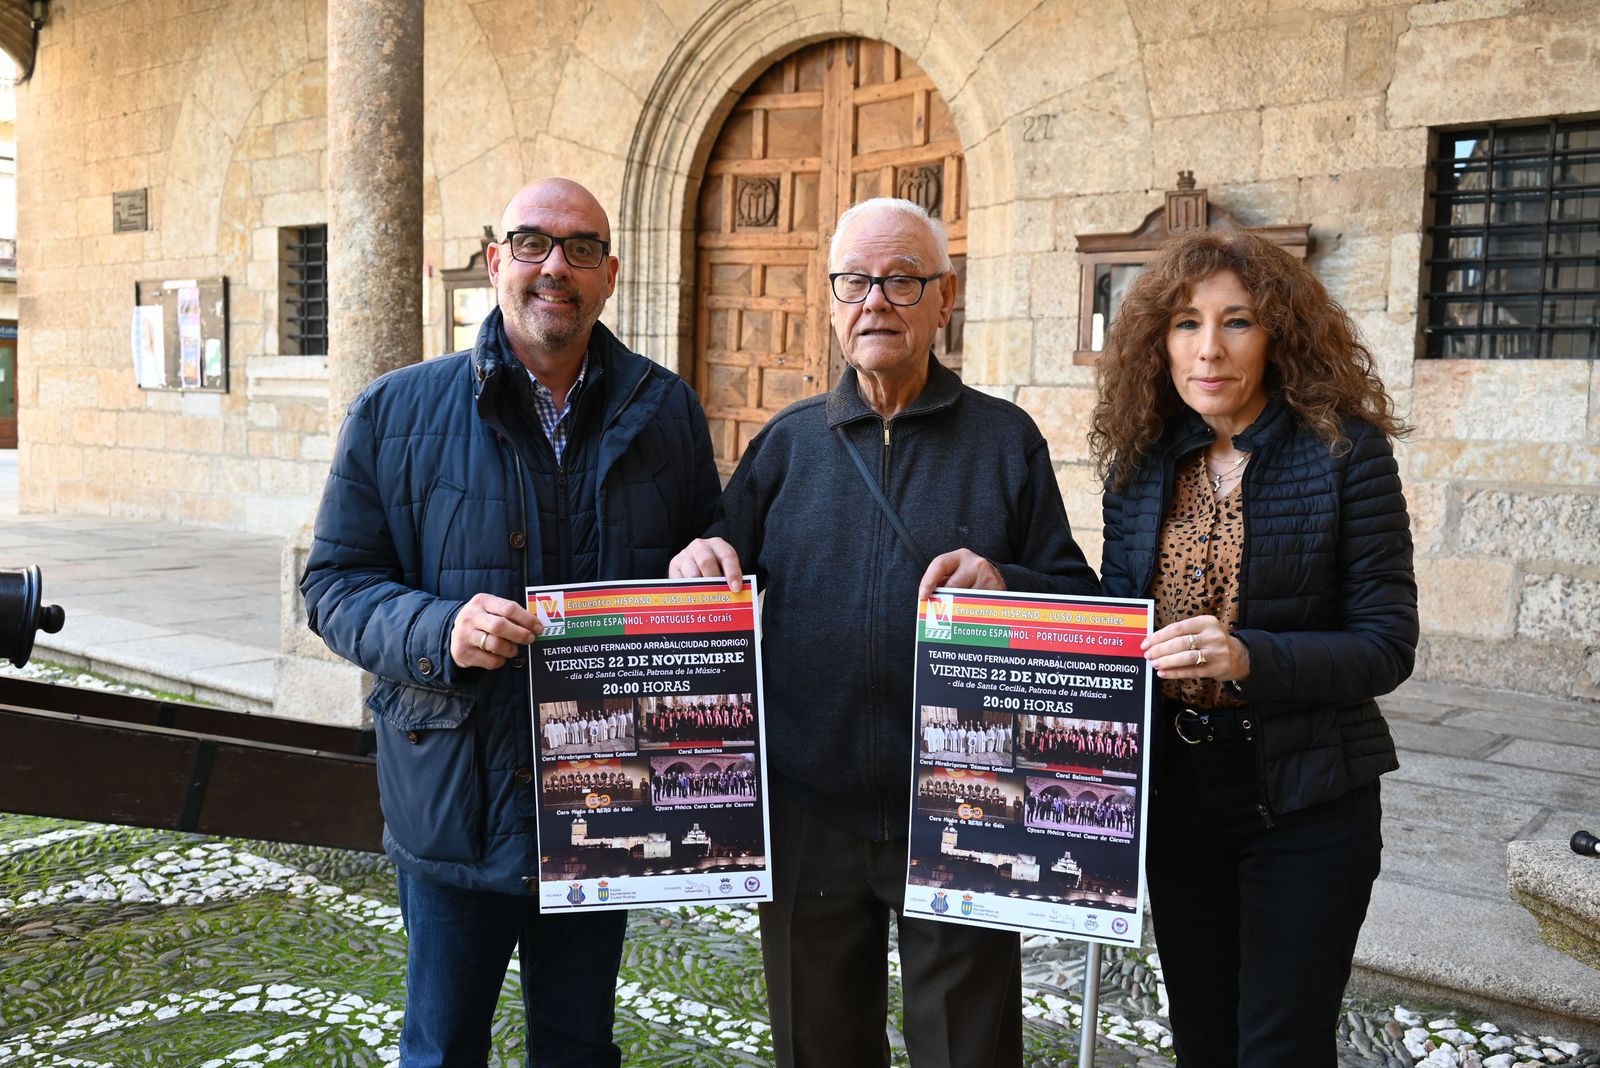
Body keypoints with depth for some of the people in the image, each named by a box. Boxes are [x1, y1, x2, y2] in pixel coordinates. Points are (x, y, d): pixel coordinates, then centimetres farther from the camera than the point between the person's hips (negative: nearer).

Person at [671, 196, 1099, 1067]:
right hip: (807, 811, 3)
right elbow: (724, 569, 12)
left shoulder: (1006, 440, 1)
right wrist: (701, 560, -10)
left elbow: (1082, 602, 0)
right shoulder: (787, 441, 8)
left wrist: (1004, 584, -20)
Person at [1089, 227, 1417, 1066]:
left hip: (1304, 803, -4)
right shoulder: (1140, 463, 3)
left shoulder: (1344, 450, -10)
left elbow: (1387, 645, -13)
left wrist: (1248, 659, -28)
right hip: (1172, 795, 4)